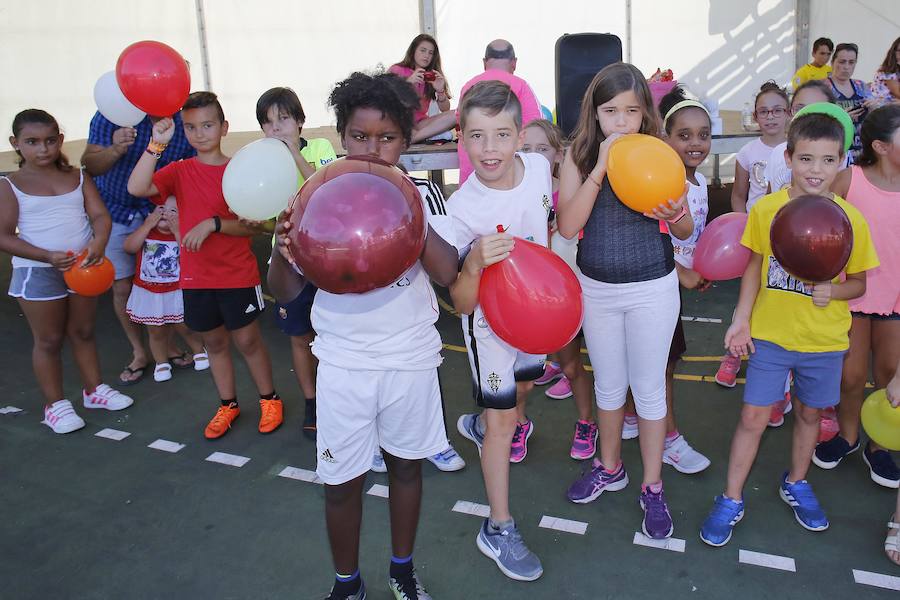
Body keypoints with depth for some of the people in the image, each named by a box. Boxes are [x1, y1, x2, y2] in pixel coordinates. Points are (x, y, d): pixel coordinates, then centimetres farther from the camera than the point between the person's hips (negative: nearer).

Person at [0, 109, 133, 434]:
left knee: (83, 331, 16)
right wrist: (49, 256, -23)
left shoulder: (78, 176, 3)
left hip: (83, 267, 3)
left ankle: (94, 389, 30)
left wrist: (98, 242, -27)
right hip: (38, 271, -3)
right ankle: (55, 404, 19)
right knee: (49, 339, 7)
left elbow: (100, 215, -5)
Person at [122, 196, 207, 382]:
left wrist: (177, 231, -26)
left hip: (176, 292, -2)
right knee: (156, 332, 12)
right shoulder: (146, 230, -2)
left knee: (183, 327, 12)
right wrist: (148, 225, -19)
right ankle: (162, 362, 30)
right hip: (148, 293, 2)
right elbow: (128, 247, -18)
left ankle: (199, 351, 37)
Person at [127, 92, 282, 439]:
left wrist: (213, 223, -24)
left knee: (247, 339, 6)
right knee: (214, 341, 15)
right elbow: (137, 188, -18)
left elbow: (251, 226, -10)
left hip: (238, 275, -3)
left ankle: (269, 399, 25)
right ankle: (228, 405, 31)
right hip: (195, 277, 3)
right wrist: (156, 145, -26)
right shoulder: (179, 171, 1)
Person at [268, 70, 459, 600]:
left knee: (407, 464, 17)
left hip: (410, 357, 1)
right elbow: (287, 291, -5)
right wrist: (282, 253, -26)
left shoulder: (422, 197, -5)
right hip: (343, 362, 0)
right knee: (343, 480, 10)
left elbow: (446, 273, -17)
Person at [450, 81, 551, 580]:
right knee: (503, 424, 1)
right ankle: (498, 530, 18)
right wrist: (475, 264, -43)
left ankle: (480, 424, 60)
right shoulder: (460, 210, -28)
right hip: (489, 320, -5)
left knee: (522, 387, 27)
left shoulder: (539, 167, -15)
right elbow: (461, 304, -27)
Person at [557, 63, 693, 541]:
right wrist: (602, 167, -23)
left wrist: (676, 216, -24)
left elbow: (685, 231, -1)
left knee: (648, 389, 10)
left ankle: (652, 487, 29)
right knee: (608, 384, 18)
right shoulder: (579, 156, -6)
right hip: (596, 288, 2)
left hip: (652, 290, -2)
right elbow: (568, 226, -18)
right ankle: (609, 467, 40)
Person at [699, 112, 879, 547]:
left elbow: (859, 282, 2)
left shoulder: (850, 218, -7)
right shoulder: (766, 209, -8)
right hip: (769, 333, -1)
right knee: (753, 416, 1)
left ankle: (796, 484, 42)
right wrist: (741, 319, -4)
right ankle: (731, 500, 16)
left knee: (810, 413, 17)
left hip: (824, 340, 1)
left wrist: (831, 290, -20)